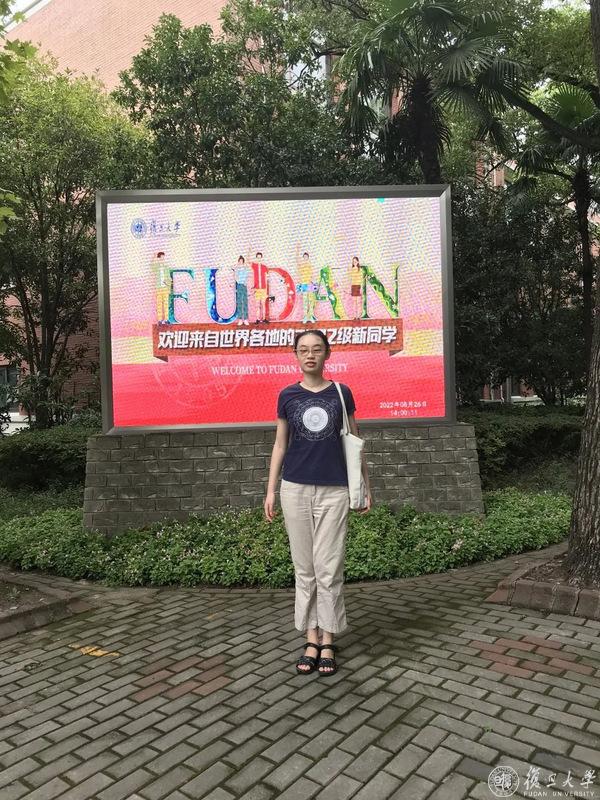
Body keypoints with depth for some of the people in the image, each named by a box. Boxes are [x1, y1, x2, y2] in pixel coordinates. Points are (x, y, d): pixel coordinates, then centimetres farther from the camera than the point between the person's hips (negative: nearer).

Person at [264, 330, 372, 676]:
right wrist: (270, 490, 3)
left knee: (329, 568, 2)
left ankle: (328, 641, 16)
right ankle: (312, 639, 20)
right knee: (305, 567, 8)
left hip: (334, 489, -1)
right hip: (296, 488, 1)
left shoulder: (341, 393, 2)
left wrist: (366, 486, 6)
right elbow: (280, 445, 8)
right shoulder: (288, 395, 3)